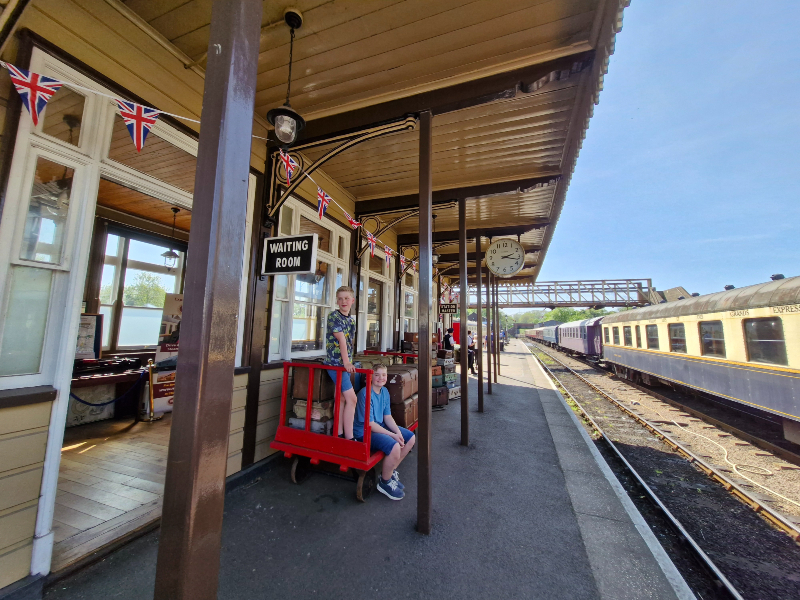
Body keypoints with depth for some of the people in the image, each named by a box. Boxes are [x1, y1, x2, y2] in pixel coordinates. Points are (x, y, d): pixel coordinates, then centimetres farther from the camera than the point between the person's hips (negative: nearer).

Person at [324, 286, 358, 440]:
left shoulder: (351, 319, 12)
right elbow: (341, 339, -19)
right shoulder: (334, 316, -10)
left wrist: (348, 362, 12)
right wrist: (346, 362, -23)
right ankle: (349, 437, 1)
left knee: (342, 398, 12)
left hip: (345, 363, 8)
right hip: (336, 362, -8)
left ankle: (339, 434, 23)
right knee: (351, 398, -8)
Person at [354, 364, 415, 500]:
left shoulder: (384, 392, 2)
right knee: (394, 446, -29)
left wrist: (398, 432, -11)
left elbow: (387, 417, 6)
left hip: (380, 426, 9)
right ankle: (385, 482, 0)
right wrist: (393, 435, -23)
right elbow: (369, 424, -23)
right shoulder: (365, 394, -23)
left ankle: (390, 471, 19)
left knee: (410, 438, 6)